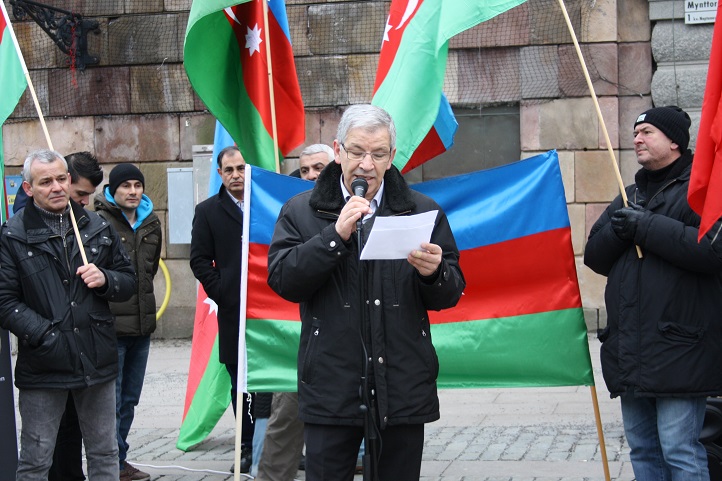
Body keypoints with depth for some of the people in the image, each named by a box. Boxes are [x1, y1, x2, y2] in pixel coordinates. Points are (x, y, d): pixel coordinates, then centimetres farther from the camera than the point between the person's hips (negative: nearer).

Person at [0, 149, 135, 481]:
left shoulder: (98, 228, 9)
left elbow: (128, 282, 16)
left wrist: (105, 280, -7)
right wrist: (45, 336, -18)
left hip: (97, 362, 4)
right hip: (43, 365, -4)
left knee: (104, 454, 14)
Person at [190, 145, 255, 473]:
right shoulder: (208, 211, 8)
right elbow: (200, 261, 6)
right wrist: (222, 294, -3)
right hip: (233, 311, 1)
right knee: (240, 383, 5)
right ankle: (248, 446, 12)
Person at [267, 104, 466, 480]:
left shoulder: (423, 212, 8)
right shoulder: (301, 211, 5)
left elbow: (450, 295, 7)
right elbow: (281, 280, -8)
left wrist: (434, 273, -16)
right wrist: (336, 235, -16)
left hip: (403, 389, 2)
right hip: (330, 390, -1)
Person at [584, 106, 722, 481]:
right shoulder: (630, 195, 22)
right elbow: (594, 256, 15)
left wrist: (646, 226, -15)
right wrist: (619, 228, -6)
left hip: (678, 348, -7)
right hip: (630, 352, 8)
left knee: (678, 450, -9)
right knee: (642, 449, 11)